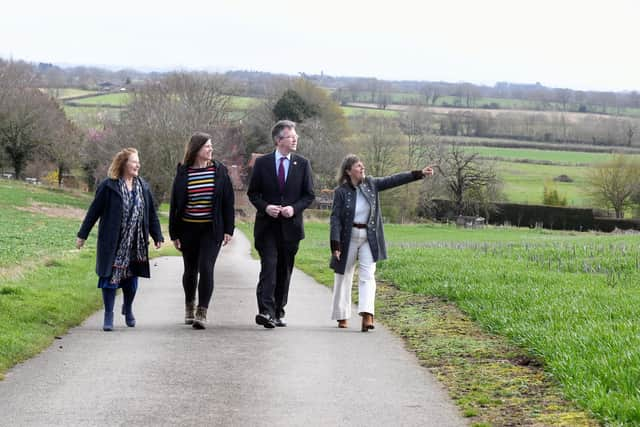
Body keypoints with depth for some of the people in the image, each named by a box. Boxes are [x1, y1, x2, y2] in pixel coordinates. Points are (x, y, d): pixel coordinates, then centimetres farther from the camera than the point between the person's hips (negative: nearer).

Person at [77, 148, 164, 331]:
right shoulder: (109, 186, -7)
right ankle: (109, 316, 5)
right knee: (111, 276, -4)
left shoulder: (143, 187, 7)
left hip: (135, 244, 4)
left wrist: (157, 236, 12)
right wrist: (82, 235, -2)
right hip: (112, 243, -4)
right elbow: (94, 211, -3)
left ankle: (128, 309, 33)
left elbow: (151, 213, 14)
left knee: (131, 277, 10)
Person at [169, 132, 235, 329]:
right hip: (188, 230, 1)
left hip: (212, 230, -1)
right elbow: (175, 204, 4)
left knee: (206, 268, -13)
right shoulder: (183, 173, 0)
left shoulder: (219, 171, 0)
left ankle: (202, 313, -12)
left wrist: (228, 229, -4)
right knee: (190, 270, 12)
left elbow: (228, 201, 1)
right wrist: (174, 233, 2)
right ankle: (189, 306, 35)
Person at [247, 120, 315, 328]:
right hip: (267, 225, -2)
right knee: (269, 265, -15)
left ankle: (278, 312, 17)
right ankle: (265, 311, -22)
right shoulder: (262, 163, 2)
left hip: (290, 225, 2)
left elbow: (309, 195, 6)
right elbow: (253, 192, 6)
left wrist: (294, 208, -11)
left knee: (284, 270, 8)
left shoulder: (302, 164, 5)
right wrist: (265, 207, -12)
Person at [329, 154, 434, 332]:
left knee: (367, 275, -10)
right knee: (344, 277, 7)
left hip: (369, 238, 3)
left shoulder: (370, 184, 3)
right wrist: (335, 245, -18)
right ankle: (342, 316, 20)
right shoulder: (341, 192, -9)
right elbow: (335, 218, -12)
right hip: (348, 238, -3)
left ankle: (367, 315, -21)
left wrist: (419, 174, -2)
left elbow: (393, 180, 3)